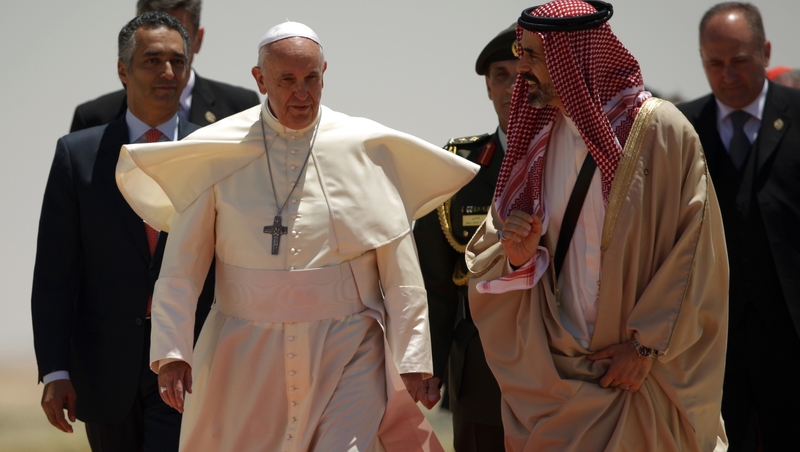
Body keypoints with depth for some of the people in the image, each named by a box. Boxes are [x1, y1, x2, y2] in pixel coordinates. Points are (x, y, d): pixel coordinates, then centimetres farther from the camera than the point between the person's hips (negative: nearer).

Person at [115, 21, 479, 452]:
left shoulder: (366, 149, -1)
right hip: (247, 357, 1)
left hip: (350, 352, -1)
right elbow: (181, 266, 1)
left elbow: (400, 268, 0)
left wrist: (411, 359, -4)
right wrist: (170, 352, -9)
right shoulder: (218, 154, -1)